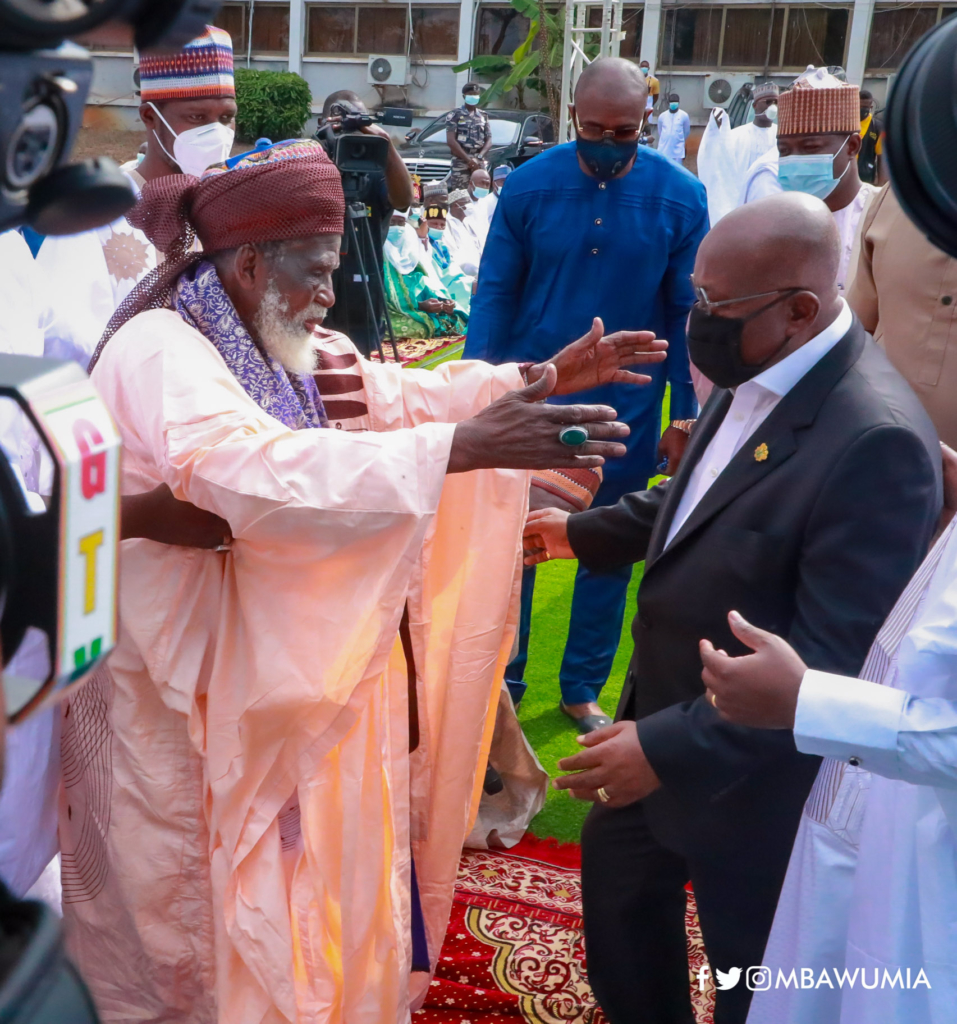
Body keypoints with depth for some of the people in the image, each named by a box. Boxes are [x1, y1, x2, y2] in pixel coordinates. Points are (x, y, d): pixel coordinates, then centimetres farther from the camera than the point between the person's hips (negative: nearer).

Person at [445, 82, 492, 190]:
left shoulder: (483, 116, 16)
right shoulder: (454, 115, 2)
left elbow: (489, 140, 12)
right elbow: (451, 141, -6)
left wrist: (478, 158, -6)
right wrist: (468, 160, -12)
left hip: (479, 163, 4)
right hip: (460, 163, -4)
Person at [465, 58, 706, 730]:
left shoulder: (681, 198, -8)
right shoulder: (529, 186, -8)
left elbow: (685, 314, -2)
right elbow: (495, 293, -3)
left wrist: (685, 416, -1)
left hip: (627, 409, 0)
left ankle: (584, 688, 31)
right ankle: (502, 681, 28)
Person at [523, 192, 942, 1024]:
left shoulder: (875, 441, -31)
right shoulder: (754, 378, -4)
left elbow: (832, 663, -30)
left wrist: (673, 748, -28)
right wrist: (584, 532, 19)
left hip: (752, 768, -8)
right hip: (666, 706, 8)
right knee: (618, 873, 29)